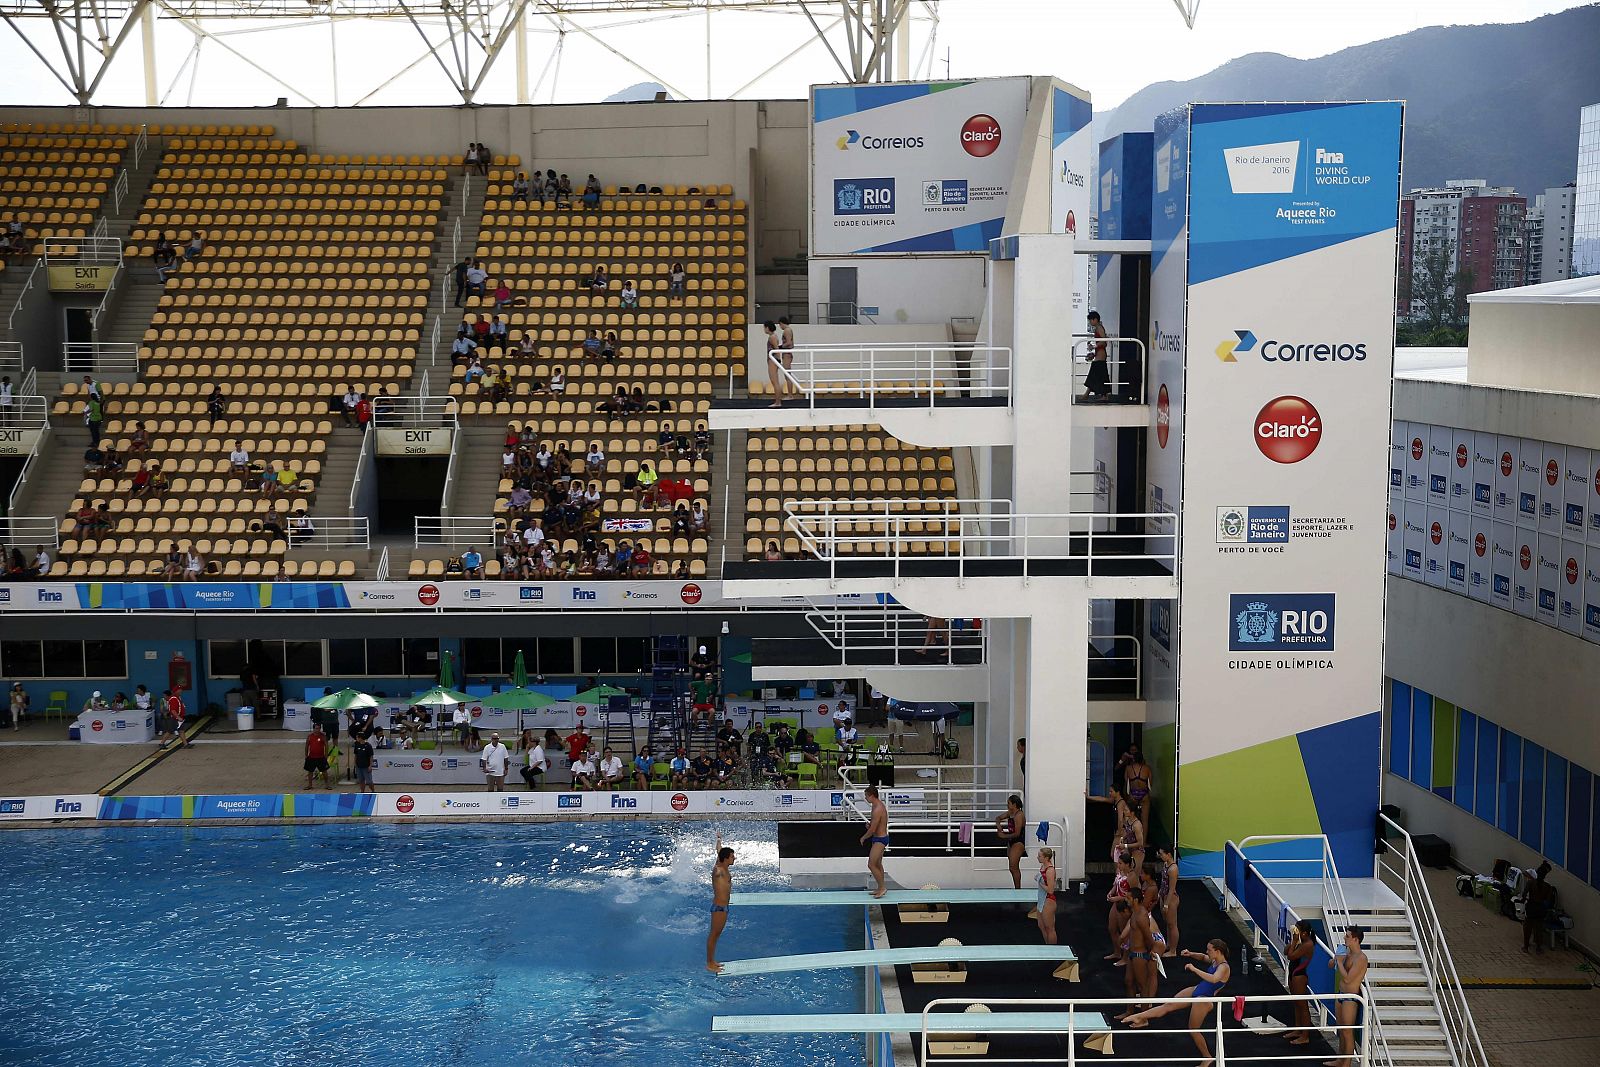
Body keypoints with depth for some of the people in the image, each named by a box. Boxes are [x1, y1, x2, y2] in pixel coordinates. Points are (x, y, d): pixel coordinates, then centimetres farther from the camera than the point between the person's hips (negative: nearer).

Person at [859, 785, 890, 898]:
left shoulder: (877, 810, -25)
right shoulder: (879, 805, 7)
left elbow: (872, 830, -22)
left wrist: (863, 838, -7)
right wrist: (870, 823, 2)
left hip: (879, 839, -10)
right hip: (880, 838, 10)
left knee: (871, 865, -7)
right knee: (878, 864, 18)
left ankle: (882, 888, 0)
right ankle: (880, 888, 27)